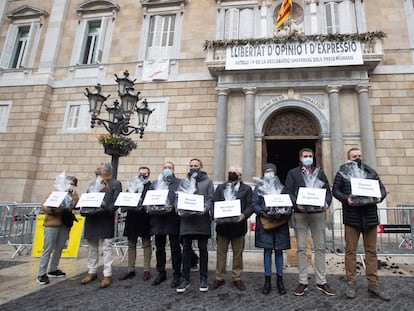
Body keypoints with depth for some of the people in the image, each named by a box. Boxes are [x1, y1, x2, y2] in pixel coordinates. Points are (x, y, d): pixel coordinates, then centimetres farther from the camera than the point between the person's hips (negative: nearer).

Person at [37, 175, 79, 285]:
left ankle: (53, 270, 24)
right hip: (52, 225, -4)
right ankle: (41, 274, 3)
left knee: (59, 249, 11)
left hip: (64, 225, 4)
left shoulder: (73, 195, 12)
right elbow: (43, 207, -3)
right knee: (48, 250, -3)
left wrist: (74, 192, -9)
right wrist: (53, 210, -20)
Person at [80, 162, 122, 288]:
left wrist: (104, 209, -22)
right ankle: (92, 272, 27)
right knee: (92, 247, 14)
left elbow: (116, 202, -9)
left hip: (106, 219, -6)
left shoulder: (115, 184, 0)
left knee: (107, 247, -2)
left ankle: (107, 275, 5)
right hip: (91, 219, 6)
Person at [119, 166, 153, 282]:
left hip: (144, 218, -5)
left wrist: (143, 207, -23)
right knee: (131, 245, 11)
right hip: (132, 217, 5)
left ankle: (147, 270, 14)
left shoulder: (152, 186, -2)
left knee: (146, 244, 5)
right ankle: (131, 270, 22)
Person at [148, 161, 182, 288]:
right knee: (159, 248, 13)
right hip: (158, 219, 4)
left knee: (175, 248, 3)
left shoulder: (179, 183, 3)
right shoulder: (155, 183, 17)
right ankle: (161, 273, 26)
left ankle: (176, 275, 14)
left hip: (173, 219, -4)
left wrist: (172, 207, -19)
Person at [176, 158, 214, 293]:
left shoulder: (207, 181, 8)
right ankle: (185, 279, 15)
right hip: (186, 218, 2)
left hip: (202, 218, -2)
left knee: (203, 249, 7)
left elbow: (210, 199, 0)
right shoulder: (184, 182, 15)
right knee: (186, 249, 5)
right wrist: (179, 209, -10)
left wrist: (206, 208, -19)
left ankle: (203, 279, 19)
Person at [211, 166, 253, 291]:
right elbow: (213, 203, 4)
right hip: (222, 225, 2)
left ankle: (237, 278, 24)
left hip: (238, 225, -1)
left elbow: (250, 205, -3)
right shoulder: (220, 187, 12)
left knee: (238, 253, 10)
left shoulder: (246, 189, 6)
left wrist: (244, 215, -22)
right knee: (221, 252, 10)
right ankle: (219, 278, 22)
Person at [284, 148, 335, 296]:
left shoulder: (320, 173, 14)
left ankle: (321, 282, 18)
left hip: (318, 213, 2)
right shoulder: (293, 173, 6)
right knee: (301, 248, 3)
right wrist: (296, 204, -17)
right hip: (300, 214, -2)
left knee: (320, 248, 6)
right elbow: (288, 192, -1)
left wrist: (326, 203, -9)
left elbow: (328, 191, 11)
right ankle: (303, 282, 13)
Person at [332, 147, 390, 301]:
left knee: (371, 250, 9)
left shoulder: (371, 172, 13)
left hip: (370, 216, 3)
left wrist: (379, 197, -9)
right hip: (351, 217, -3)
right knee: (350, 250, 3)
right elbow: (335, 190, 0)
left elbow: (382, 189, 12)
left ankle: (373, 283, 19)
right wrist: (346, 199, -17)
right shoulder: (342, 173, 4)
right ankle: (351, 282, 13)